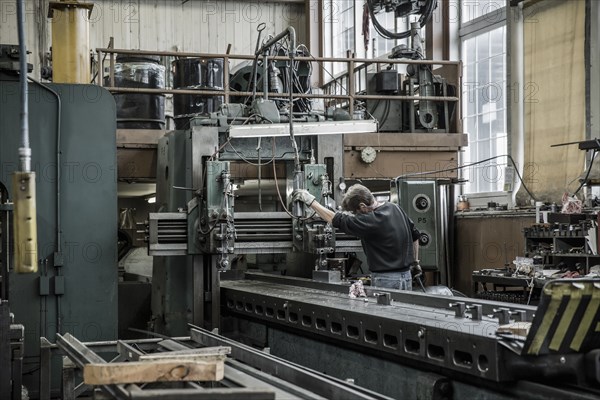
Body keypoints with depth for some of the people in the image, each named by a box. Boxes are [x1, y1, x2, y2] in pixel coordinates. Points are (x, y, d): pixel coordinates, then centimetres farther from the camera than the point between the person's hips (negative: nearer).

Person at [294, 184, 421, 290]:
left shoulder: (371, 221, -20)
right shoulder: (395, 208, 5)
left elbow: (336, 220, -14)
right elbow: (415, 235, 16)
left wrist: (310, 201, -7)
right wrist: (415, 262, 26)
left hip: (385, 280, -8)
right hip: (406, 276, 8)